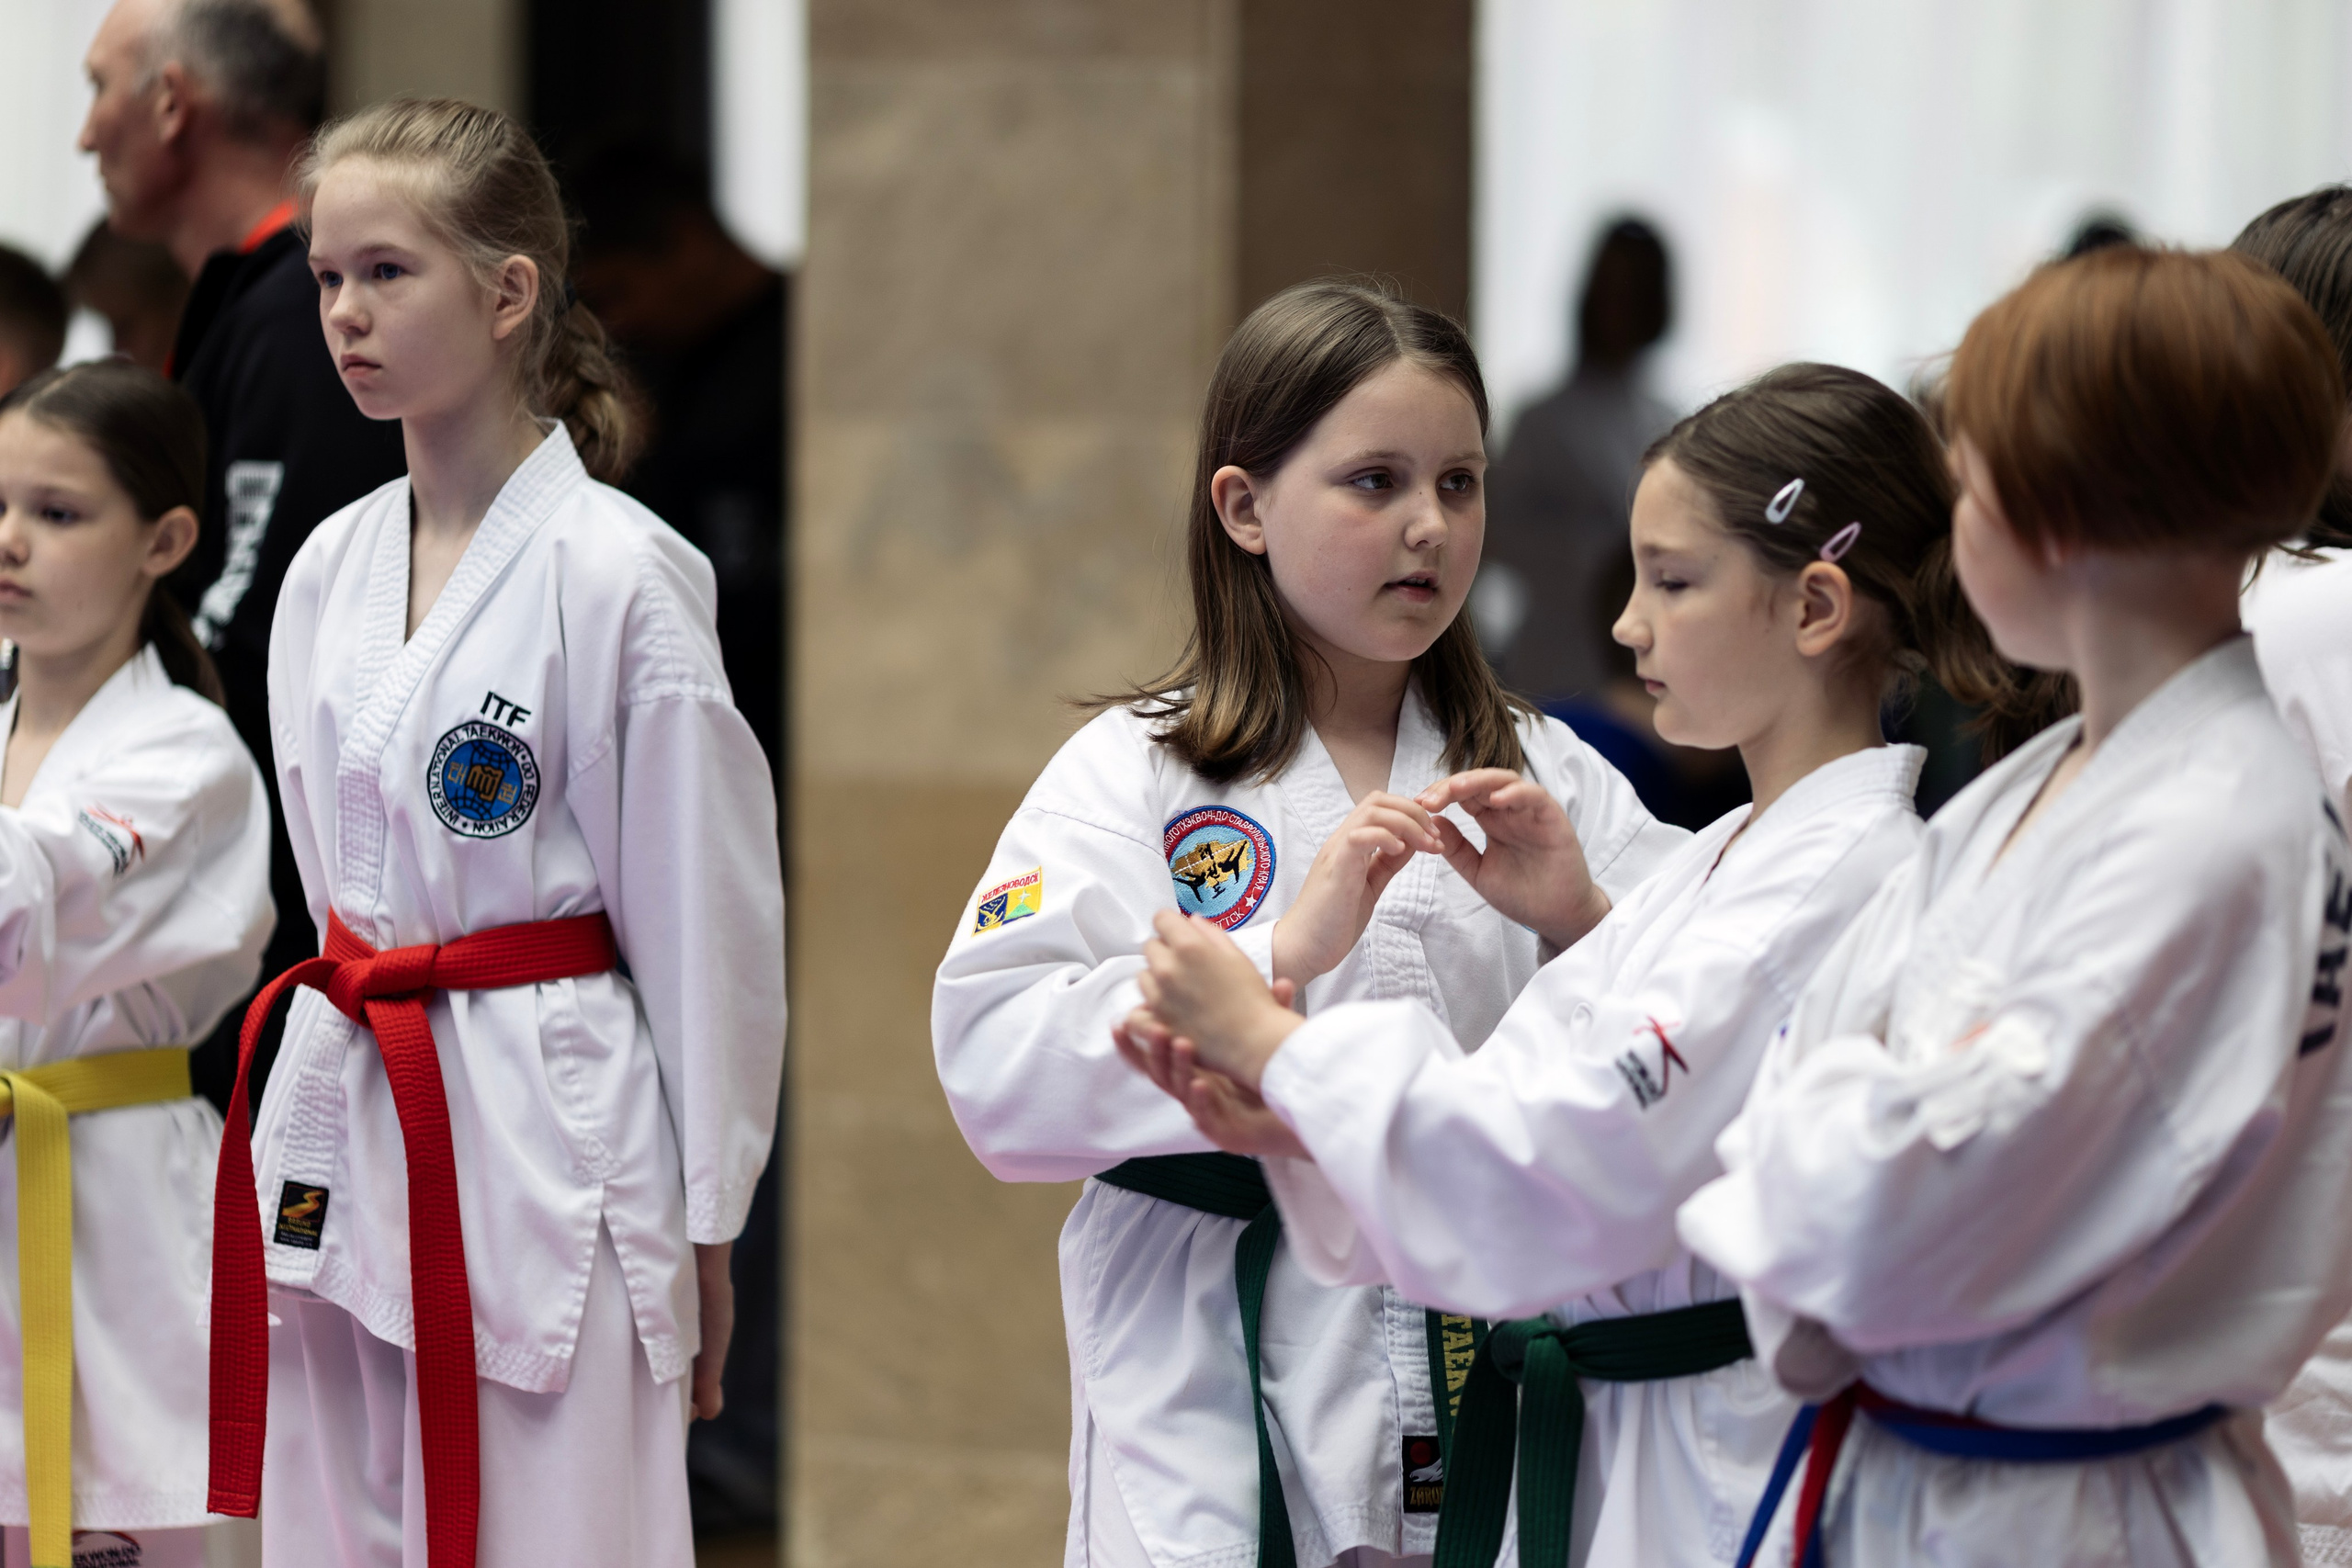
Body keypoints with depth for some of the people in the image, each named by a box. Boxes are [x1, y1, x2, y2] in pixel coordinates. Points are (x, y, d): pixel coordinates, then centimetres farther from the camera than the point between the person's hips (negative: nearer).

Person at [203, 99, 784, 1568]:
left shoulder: (619, 577, -10)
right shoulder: (328, 570, 9)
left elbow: (707, 918, -7)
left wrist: (702, 1227, -5)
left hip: (545, 1135, -6)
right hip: (342, 1129, 7)